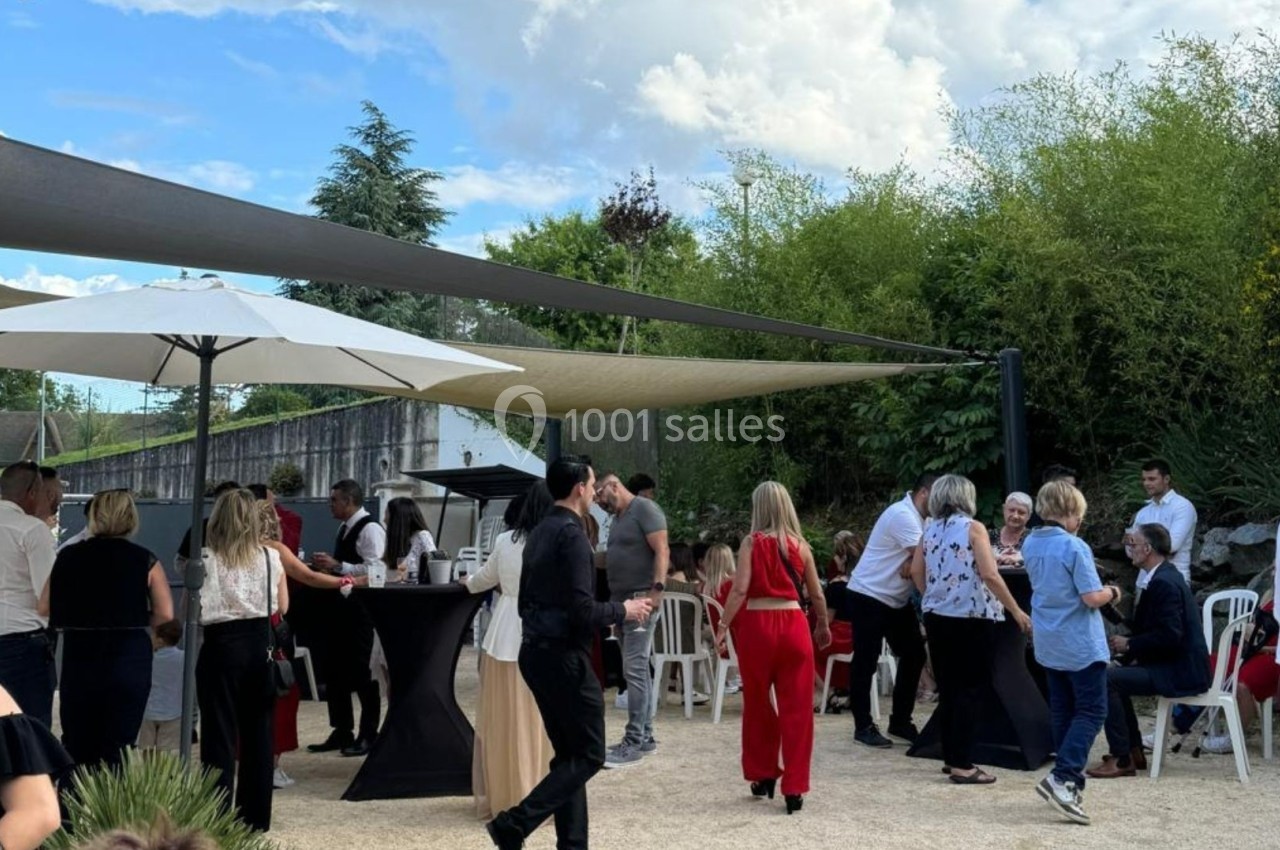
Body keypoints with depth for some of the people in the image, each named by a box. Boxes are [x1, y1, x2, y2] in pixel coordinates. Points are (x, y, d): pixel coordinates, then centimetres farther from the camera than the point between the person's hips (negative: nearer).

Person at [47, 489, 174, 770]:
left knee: (76, 746, 16)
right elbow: (165, 615, -9)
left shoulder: (68, 556, -1)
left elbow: (47, 609, 0)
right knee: (118, 748, 5)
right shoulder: (144, 559, -5)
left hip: (79, 657, 2)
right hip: (129, 658, -1)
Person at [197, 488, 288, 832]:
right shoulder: (271, 557, -1)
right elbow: (282, 607, 6)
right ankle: (256, 816, 21)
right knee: (258, 732, 13)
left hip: (221, 647, -3)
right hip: (260, 646, 3)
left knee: (220, 733, 4)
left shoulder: (206, 559, -8)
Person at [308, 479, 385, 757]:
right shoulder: (344, 528, 14)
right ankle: (342, 732, 23)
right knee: (335, 671, 13)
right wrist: (328, 566, 6)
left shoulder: (370, 529, -15)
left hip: (361, 610, -9)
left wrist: (337, 566, -22)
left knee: (362, 673, 0)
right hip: (342, 606, 10)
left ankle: (369, 735, 12)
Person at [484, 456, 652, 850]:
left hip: (535, 652, 9)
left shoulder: (539, 532, 12)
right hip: (564, 656, -9)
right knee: (589, 755, 0)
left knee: (568, 753, 14)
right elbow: (582, 610, -21)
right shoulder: (572, 534, -16)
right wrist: (623, 610, -6)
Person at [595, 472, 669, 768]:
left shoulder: (645, 509, -9)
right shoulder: (619, 517, 19)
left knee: (634, 669, -11)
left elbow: (662, 551, -17)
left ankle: (634, 741, -9)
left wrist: (657, 590, -24)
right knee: (638, 669, 12)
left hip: (642, 598, -10)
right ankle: (645, 736, 18)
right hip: (623, 600, 10)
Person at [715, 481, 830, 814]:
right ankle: (794, 788, 3)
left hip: (757, 625, -1)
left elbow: (740, 590, -12)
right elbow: (816, 594, 10)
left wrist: (723, 626, -5)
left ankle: (763, 776, 25)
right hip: (793, 625, 1)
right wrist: (823, 626, 25)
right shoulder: (800, 545, 5)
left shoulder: (752, 542, -3)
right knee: (796, 708, 4)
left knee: (757, 704, 15)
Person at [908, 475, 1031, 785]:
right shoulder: (973, 528, -9)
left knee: (947, 688, 13)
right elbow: (989, 575, -16)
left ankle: (951, 756, 20)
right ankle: (962, 765, -2)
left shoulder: (930, 530, 8)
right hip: (970, 618, -6)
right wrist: (1016, 611, -9)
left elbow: (916, 571, 10)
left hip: (937, 617, 6)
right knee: (970, 690, -1)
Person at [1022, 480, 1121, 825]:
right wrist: (1112, 593, 1)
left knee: (1062, 712, 14)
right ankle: (1062, 777, -13)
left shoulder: (1030, 544, 5)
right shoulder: (1074, 547, -18)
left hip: (1048, 643, 7)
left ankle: (1070, 783, 19)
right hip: (1080, 644, -7)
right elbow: (1092, 597, -18)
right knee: (1091, 712, 0)